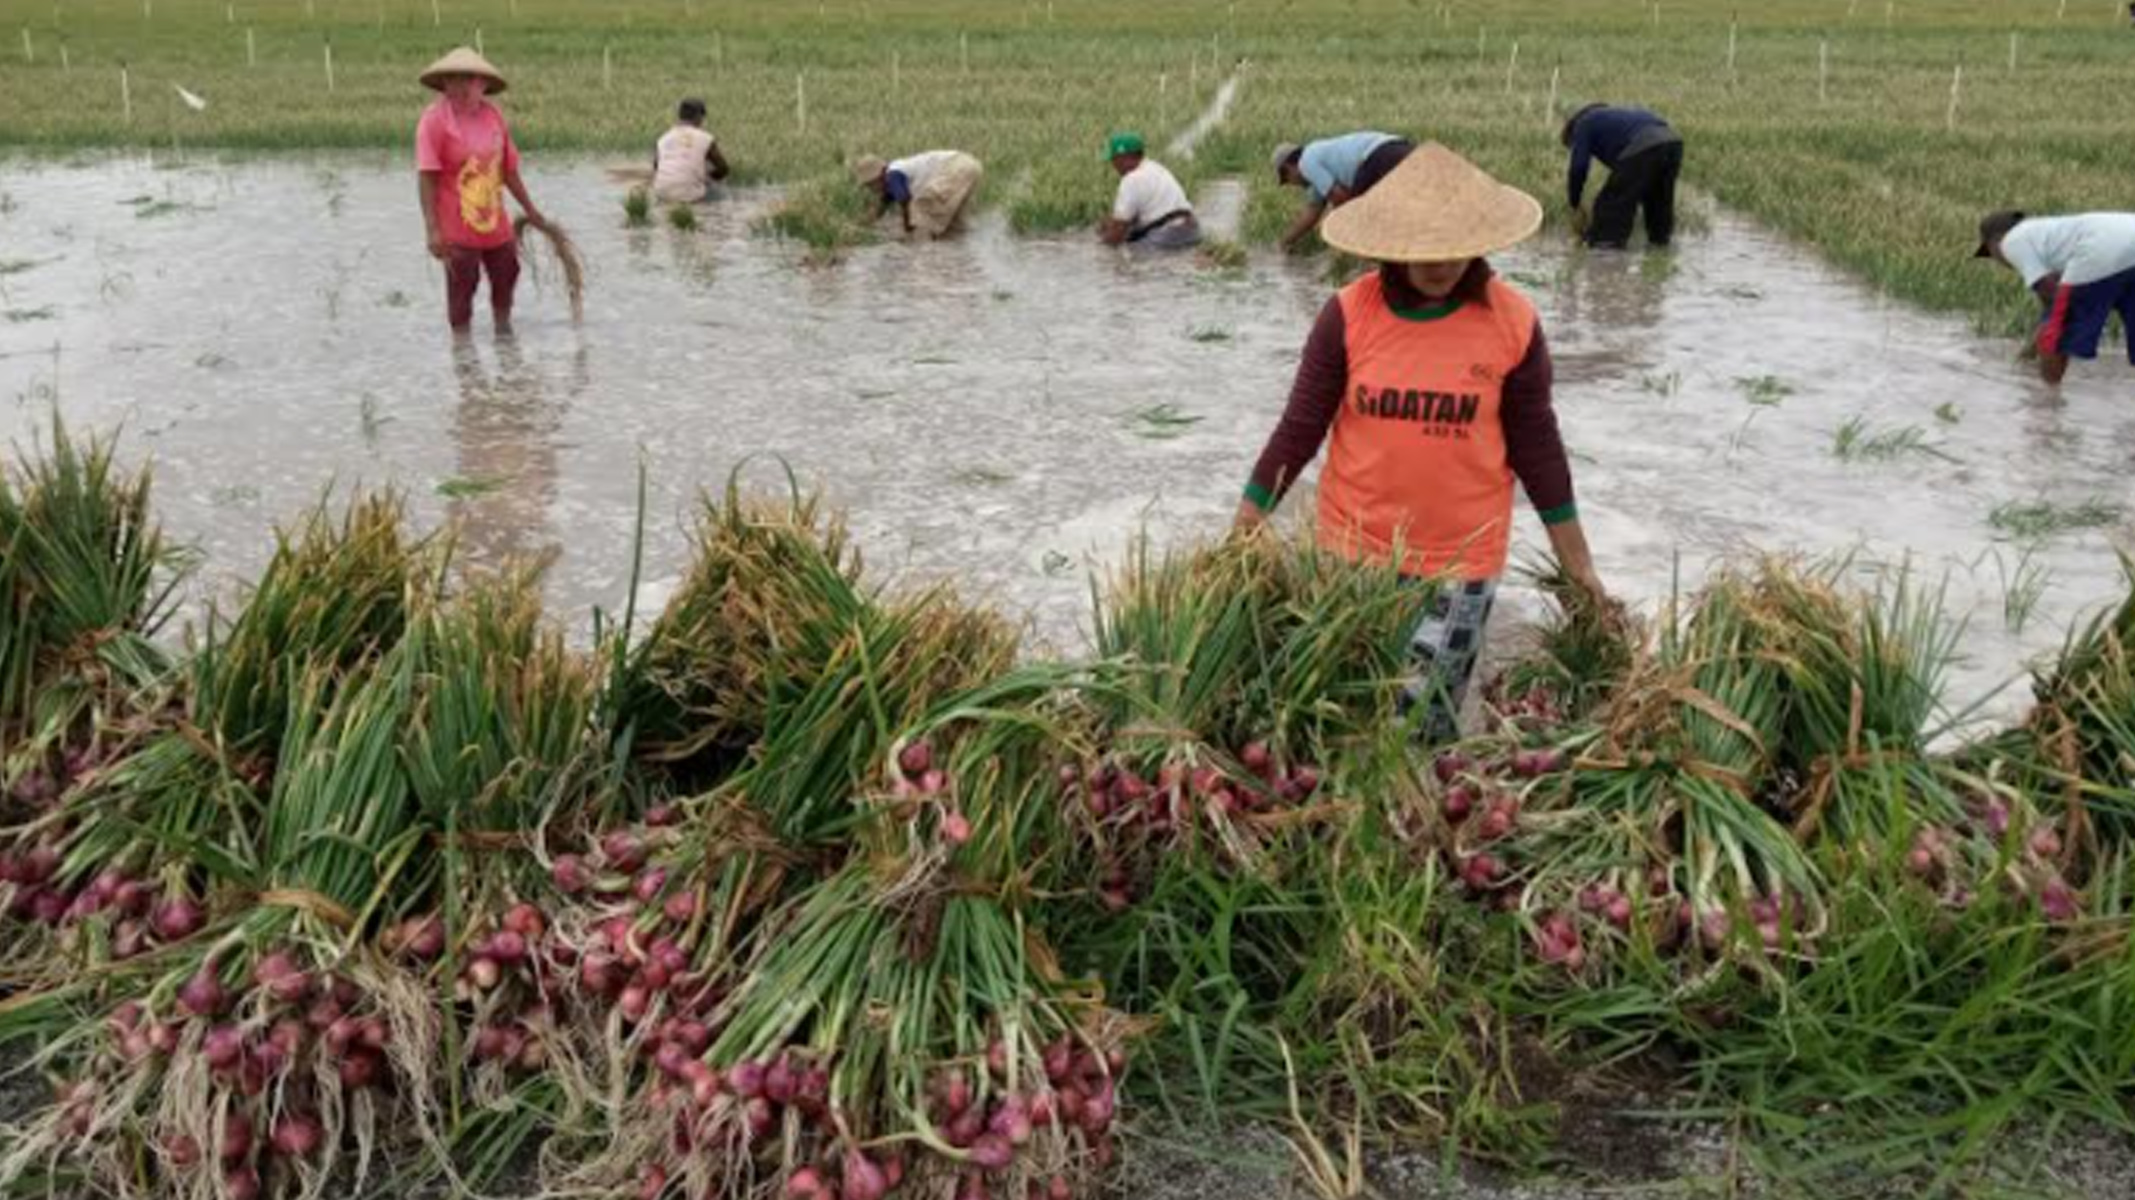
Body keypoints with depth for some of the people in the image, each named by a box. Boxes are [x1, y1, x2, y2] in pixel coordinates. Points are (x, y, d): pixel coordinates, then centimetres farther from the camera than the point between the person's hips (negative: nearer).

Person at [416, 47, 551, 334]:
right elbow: (427, 178, -16)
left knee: (506, 278, 20)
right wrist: (432, 230, -22)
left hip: (496, 225, 6)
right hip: (457, 231, -6)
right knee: (461, 289, 3)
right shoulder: (435, 119, -13)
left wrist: (530, 211, 15)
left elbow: (509, 170, 11)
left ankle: (503, 329, 42)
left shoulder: (493, 116, 2)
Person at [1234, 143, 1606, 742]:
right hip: (1353, 554, 1)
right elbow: (1298, 430, -2)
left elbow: (1535, 446, 2)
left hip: (1462, 562, -1)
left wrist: (1576, 562, 6)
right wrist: (1240, 534, -2)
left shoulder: (1512, 323, -7)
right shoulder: (1349, 314, -7)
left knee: (1424, 727, 1)